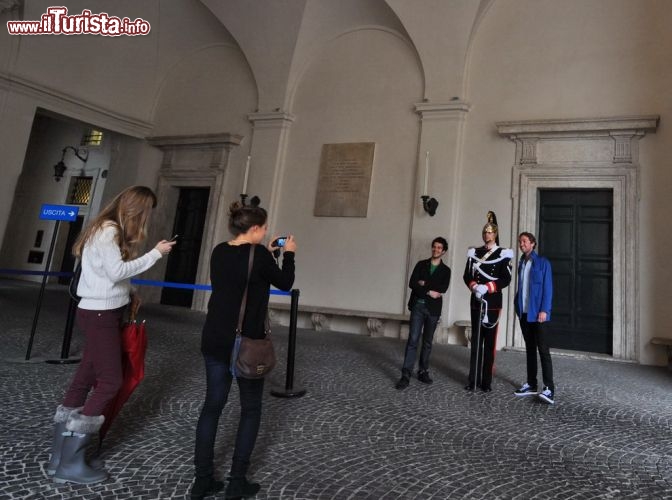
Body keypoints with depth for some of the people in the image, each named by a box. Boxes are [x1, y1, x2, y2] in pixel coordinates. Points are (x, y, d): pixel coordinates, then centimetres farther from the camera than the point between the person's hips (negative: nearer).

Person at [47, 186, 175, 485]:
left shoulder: (109, 229, 13)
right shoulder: (108, 231, -16)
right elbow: (117, 271, -26)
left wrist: (129, 294, 5)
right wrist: (155, 253, -19)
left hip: (103, 312, 9)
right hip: (100, 314, -9)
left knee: (85, 380, 11)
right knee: (110, 382, -4)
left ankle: (59, 458, 21)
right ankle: (70, 465, 6)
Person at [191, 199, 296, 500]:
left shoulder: (219, 252, 3)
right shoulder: (258, 254, -16)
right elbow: (285, 283, -2)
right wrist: (288, 253, 11)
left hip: (214, 340, 6)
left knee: (212, 404, 14)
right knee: (251, 409, 11)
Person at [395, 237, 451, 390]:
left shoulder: (446, 270, 8)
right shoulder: (421, 264, 8)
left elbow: (443, 288, -10)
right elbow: (412, 284, -5)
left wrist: (424, 284, -9)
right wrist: (429, 291, -13)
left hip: (433, 309, 1)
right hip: (418, 306, -1)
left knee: (427, 342, 9)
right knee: (413, 340, -10)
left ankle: (423, 372, 22)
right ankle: (405, 375, -10)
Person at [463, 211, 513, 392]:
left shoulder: (503, 254, -1)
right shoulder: (474, 253, 10)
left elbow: (506, 279, -7)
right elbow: (467, 275, 6)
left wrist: (486, 287, -19)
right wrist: (474, 286, -14)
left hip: (493, 303, -3)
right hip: (476, 301, 3)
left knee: (490, 341, 1)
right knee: (475, 339, 7)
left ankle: (486, 381, 11)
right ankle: (473, 379, 14)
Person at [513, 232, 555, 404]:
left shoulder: (543, 262, -4)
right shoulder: (522, 263, 14)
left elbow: (548, 288, -9)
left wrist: (544, 310, -16)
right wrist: (517, 304, 8)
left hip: (537, 312, -6)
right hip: (524, 312, 6)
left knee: (543, 349, -7)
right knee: (530, 348, 10)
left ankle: (549, 388, -5)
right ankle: (531, 384, 16)